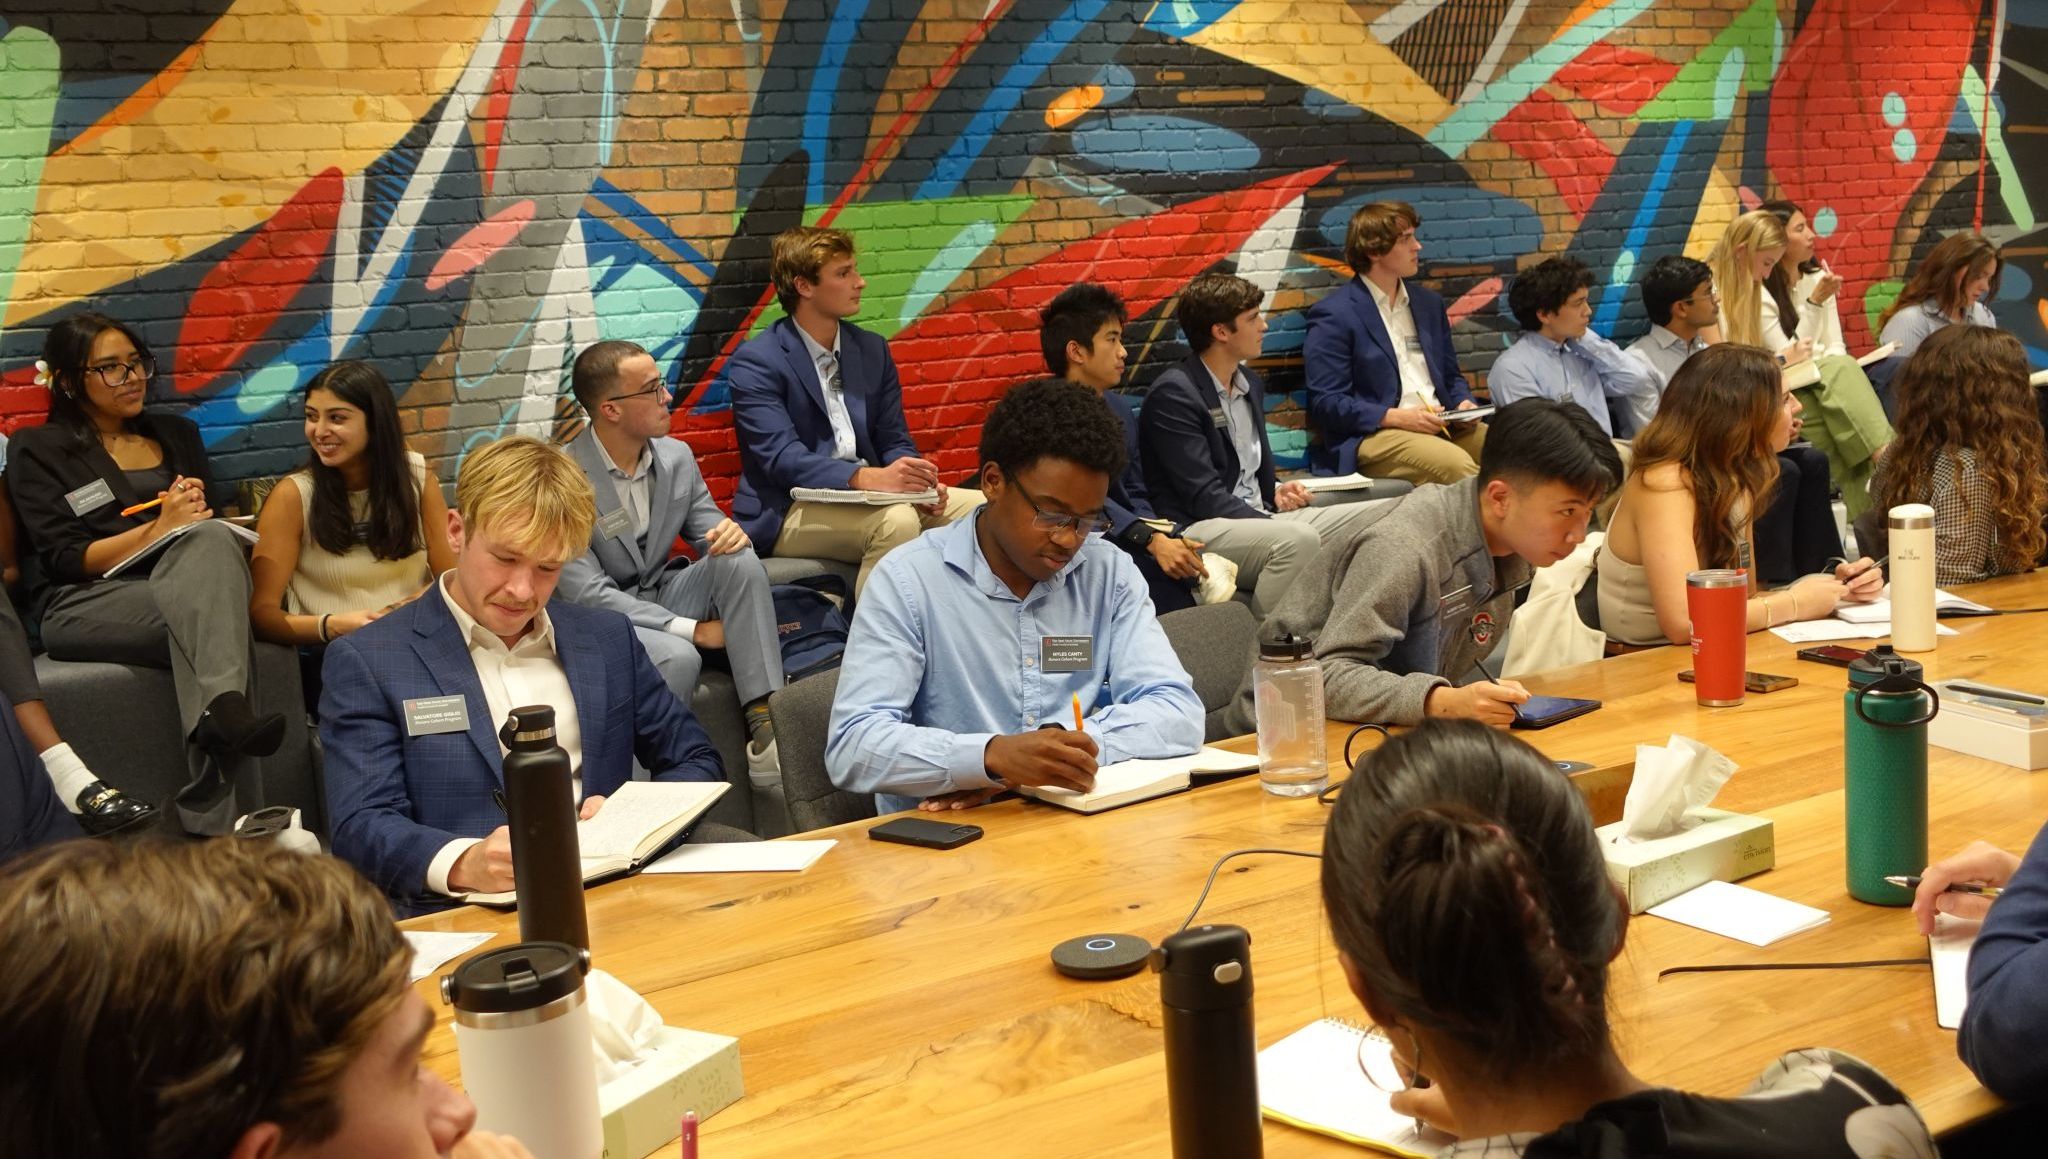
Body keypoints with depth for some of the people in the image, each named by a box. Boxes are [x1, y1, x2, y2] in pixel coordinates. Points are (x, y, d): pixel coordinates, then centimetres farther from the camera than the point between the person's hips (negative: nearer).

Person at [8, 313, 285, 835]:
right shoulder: (38, 452, 9)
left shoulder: (177, 434, 23)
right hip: (86, 608, -3)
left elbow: (214, 527, 20)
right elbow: (64, 559, -2)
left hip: (184, 592, 3)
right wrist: (159, 529, -15)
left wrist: (192, 514, -5)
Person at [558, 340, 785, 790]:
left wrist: (730, 534, -20)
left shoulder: (677, 457, -1)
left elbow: (712, 537, 9)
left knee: (739, 560, -21)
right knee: (678, 657, -35)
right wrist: (692, 629, -26)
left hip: (662, 593, 6)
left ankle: (765, 725, -24)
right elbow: (585, 593, -22)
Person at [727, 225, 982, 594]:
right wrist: (867, 477, -34)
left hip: (866, 499, 7)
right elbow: (783, 458, -19)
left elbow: (894, 440, 12)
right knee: (896, 521, -33)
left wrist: (917, 484, -12)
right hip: (790, 511, -6)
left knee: (979, 507, -11)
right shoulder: (755, 362, -8)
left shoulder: (872, 350, 12)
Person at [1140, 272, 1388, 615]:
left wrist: (1277, 491, 6)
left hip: (1259, 517, 9)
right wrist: (1275, 523, -21)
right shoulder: (1173, 394, -10)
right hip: (1201, 529, -9)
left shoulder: (1250, 384, 18)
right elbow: (1204, 496, -17)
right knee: (1298, 538, -36)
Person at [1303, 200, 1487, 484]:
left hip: (1440, 426, 7)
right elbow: (1326, 403, -8)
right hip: (1374, 435, -7)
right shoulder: (1333, 315, -3)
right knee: (1456, 464, -33)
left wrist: (1463, 403, 3)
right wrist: (1398, 417, -17)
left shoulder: (1428, 302, 20)